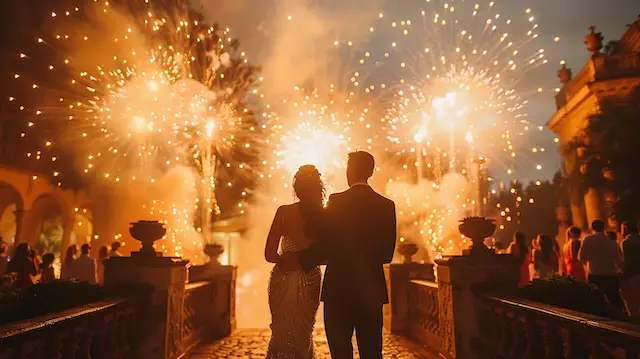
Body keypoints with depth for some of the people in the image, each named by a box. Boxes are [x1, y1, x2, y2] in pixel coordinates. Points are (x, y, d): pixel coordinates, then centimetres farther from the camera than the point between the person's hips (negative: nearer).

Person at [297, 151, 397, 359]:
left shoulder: (336, 201, -9)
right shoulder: (386, 205, 3)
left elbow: (324, 246, -12)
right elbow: (387, 254, 5)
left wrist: (298, 260, 4)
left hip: (339, 287, -4)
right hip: (372, 289, 4)